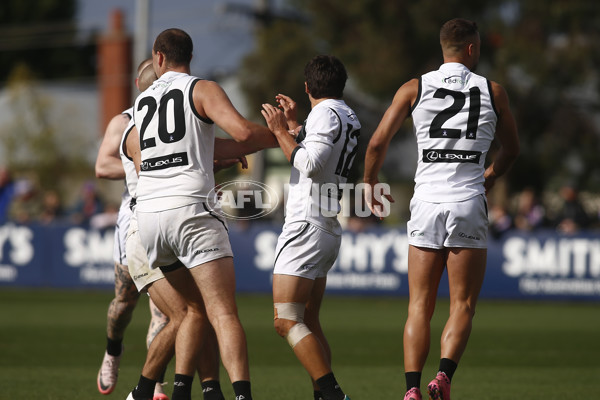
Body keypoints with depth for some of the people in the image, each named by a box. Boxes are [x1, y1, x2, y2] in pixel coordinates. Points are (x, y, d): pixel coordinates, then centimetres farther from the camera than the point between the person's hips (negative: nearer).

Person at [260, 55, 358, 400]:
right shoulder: (349, 118, 19)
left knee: (286, 321, -15)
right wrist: (294, 125, 40)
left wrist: (280, 130, -10)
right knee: (308, 322, 12)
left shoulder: (325, 114, -9)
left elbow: (309, 165, -20)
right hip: (329, 232, 10)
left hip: (307, 226, -10)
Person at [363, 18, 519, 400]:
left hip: (426, 204, 1)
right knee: (463, 306, 6)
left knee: (420, 307, 6)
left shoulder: (415, 89, 5)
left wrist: (370, 183, 18)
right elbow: (512, 150, 20)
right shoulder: (493, 92, 6)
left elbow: (378, 143, 0)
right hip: (469, 205, -1)